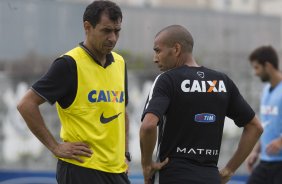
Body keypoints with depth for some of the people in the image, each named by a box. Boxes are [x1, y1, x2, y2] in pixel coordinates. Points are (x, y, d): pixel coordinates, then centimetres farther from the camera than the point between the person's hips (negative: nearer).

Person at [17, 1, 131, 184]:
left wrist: (125, 154, 15)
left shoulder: (119, 63, 12)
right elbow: (27, 104, -13)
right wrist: (55, 147, -11)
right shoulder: (69, 64, -10)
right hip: (81, 169, -7)